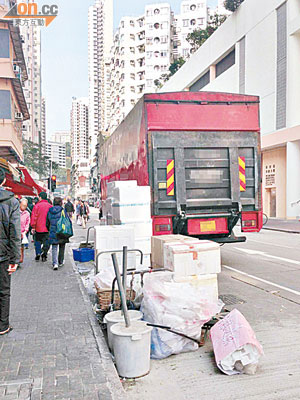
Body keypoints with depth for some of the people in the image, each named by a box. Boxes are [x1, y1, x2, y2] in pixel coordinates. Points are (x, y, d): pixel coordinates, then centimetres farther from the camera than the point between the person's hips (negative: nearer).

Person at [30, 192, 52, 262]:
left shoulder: (37, 206, -7)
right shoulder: (50, 206, 1)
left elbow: (34, 217, -8)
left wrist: (33, 227, -1)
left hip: (39, 228, -1)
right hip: (48, 228, 2)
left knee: (38, 241, 14)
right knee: (46, 242, 8)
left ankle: (38, 254, 9)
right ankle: (44, 255, 7)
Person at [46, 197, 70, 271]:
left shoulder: (49, 211, 5)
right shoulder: (62, 211, -7)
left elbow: (47, 223, 12)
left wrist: (49, 230, 25)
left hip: (53, 233, 2)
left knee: (54, 248, 4)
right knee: (62, 248, 15)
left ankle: (55, 263, -11)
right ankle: (60, 262, 26)